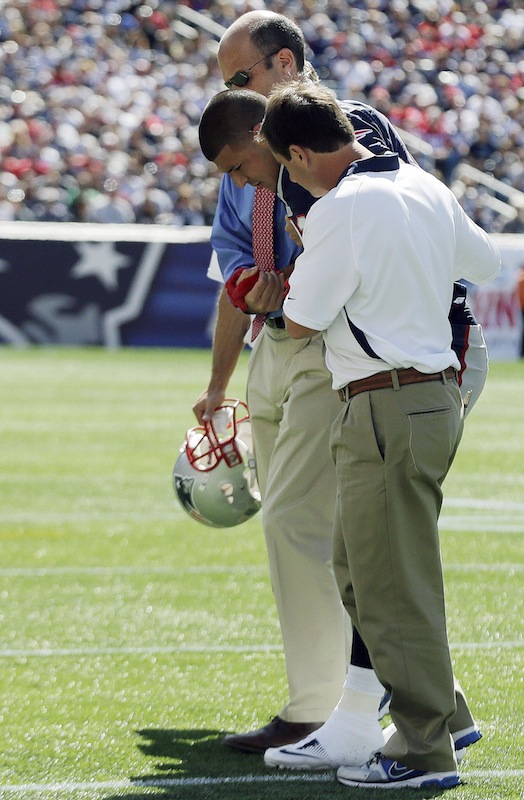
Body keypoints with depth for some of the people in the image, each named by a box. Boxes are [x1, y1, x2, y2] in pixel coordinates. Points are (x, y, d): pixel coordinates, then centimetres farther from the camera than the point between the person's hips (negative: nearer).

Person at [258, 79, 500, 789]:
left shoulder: (341, 210, -16)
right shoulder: (428, 191, 10)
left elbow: (300, 323, -9)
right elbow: (486, 262, 27)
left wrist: (291, 284, 12)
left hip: (387, 407, -9)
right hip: (438, 394, 9)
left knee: (392, 585, -4)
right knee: (359, 574, 18)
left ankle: (425, 751, -1)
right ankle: (443, 713, 22)